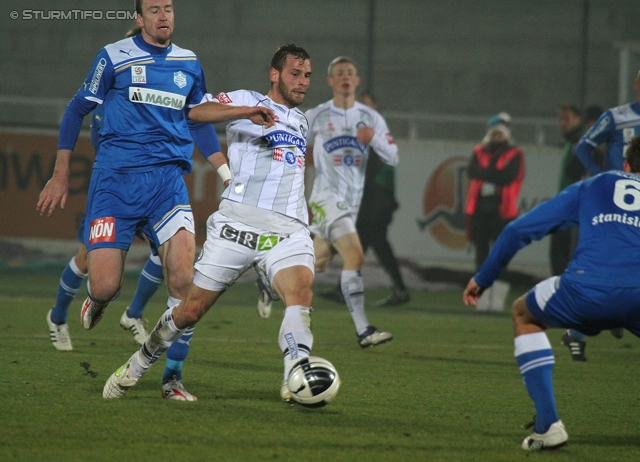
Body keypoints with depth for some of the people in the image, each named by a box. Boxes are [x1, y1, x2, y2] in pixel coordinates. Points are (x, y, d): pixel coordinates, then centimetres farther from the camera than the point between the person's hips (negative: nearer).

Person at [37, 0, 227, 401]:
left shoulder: (189, 64, 13)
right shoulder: (115, 57, 3)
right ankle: (96, 301, 29)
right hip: (115, 181, -2)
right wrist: (61, 176, 7)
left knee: (183, 277, -17)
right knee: (105, 286, -12)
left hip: (167, 181, 2)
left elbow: (199, 121, 26)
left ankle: (174, 378, -6)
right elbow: (78, 110, 10)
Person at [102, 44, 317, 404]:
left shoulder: (302, 122, 26)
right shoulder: (246, 100, 6)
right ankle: (138, 366, 25)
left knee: (301, 292, -27)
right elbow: (196, 113, -14)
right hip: (239, 222, -4)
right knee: (191, 310, 1)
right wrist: (247, 112, -27)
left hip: (289, 231, 4)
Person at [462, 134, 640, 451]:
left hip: (584, 292, 0)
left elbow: (519, 229, 26)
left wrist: (483, 278, 36)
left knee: (524, 314, 30)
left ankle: (548, 425, 17)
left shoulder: (594, 187, 27)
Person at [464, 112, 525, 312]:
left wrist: (485, 173, -8)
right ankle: (484, 296, 7)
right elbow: (472, 172, -3)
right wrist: (495, 173, -13)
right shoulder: (479, 152, 14)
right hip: (480, 208, 3)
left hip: (502, 211, -3)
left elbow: (508, 176, -13)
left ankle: (498, 297, -3)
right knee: (481, 251, 4)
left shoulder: (514, 155, 3)